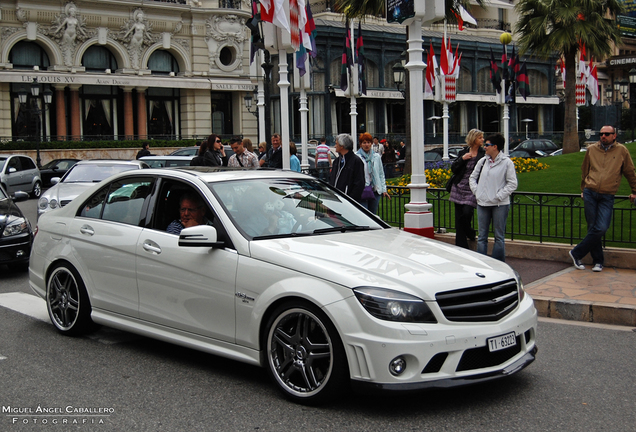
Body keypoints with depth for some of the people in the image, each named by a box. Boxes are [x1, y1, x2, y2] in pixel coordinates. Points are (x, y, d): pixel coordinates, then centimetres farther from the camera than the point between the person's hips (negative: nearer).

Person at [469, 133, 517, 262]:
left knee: (499, 237, 4)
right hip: (482, 203, 5)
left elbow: (512, 184, -6)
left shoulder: (507, 162, -6)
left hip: (500, 205, -5)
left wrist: (499, 196, -12)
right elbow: (473, 177, 18)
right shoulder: (483, 161, 7)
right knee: (482, 237, 8)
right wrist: (476, 191, 4)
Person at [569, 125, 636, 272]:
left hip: (607, 197, -1)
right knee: (592, 227, 1)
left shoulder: (622, 151, 4)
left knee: (601, 228, -13)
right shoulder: (591, 149, 9)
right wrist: (583, 189, 24)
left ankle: (576, 253, 0)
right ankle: (598, 261, 13)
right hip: (590, 194, 2)